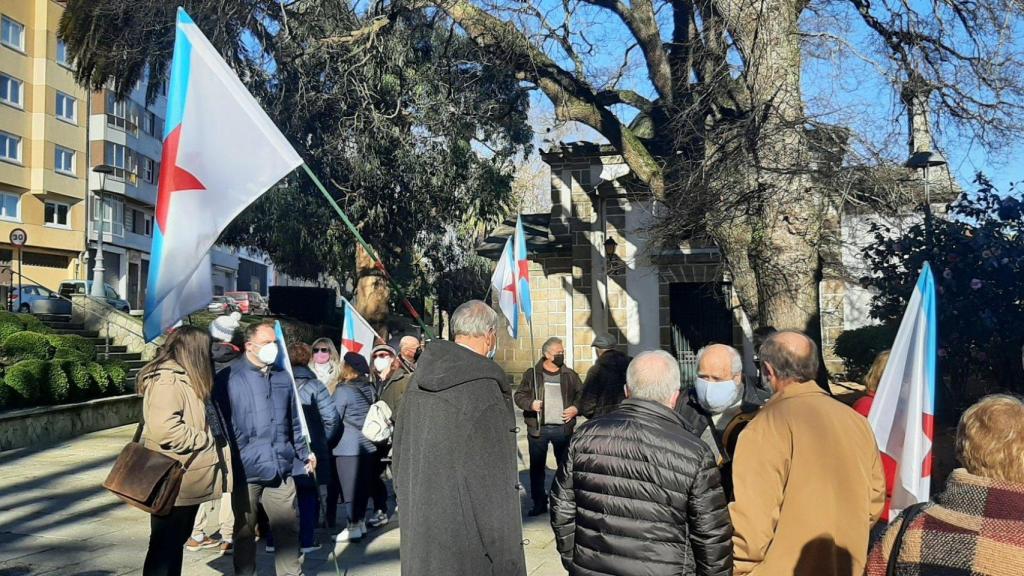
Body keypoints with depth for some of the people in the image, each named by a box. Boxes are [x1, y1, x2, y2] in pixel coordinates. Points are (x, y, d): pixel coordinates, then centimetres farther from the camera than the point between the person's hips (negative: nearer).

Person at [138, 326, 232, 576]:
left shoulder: (184, 378, 14)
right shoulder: (167, 380, -18)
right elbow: (164, 427, -31)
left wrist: (209, 440, 8)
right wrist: (206, 440, -21)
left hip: (186, 480, 10)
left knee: (176, 541, 18)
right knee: (165, 544, 0)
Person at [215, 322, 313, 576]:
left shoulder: (282, 377, 12)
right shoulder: (228, 378, -5)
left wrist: (303, 452, 18)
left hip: (280, 468, 4)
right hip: (245, 469, -4)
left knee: (287, 528, 9)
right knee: (245, 530, 12)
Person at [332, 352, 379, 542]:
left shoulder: (342, 390, -14)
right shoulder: (369, 388, 4)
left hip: (348, 447, -7)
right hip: (368, 445, 7)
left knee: (349, 487, 2)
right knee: (363, 485, 14)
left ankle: (353, 527, 7)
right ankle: (360, 522, 22)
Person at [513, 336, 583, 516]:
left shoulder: (570, 375, 7)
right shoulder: (532, 374, 2)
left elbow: (582, 395, 13)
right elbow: (519, 396, 3)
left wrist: (576, 408, -5)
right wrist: (530, 403, -16)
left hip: (563, 428, 1)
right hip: (538, 428, -1)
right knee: (537, 467, 6)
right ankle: (539, 503, 17)